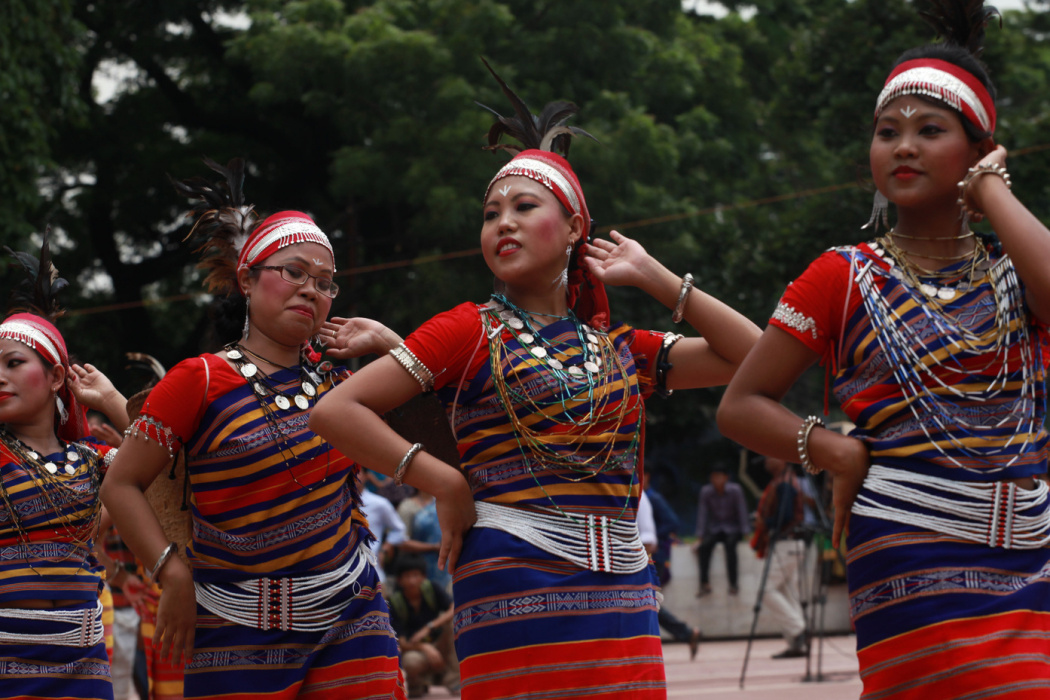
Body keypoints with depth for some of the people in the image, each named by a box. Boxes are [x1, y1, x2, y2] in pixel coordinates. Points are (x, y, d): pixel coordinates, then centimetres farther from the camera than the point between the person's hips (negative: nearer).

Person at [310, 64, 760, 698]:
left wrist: (651, 276, 13)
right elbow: (335, 411, 0)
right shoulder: (471, 333, 6)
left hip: (621, 594, 4)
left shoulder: (619, 348, 17)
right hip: (514, 591, -4)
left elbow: (751, 355, 14)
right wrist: (445, 484, -5)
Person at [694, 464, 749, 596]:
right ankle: (705, 584, -18)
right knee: (704, 547, -28)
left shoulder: (735, 490, -13)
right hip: (715, 529, 2)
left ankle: (734, 584, -24)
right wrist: (699, 538, -9)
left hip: (732, 529, -2)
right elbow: (702, 514, -5)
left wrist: (746, 534, -16)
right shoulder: (706, 492, -7)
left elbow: (742, 512, -10)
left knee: (730, 544, -35)